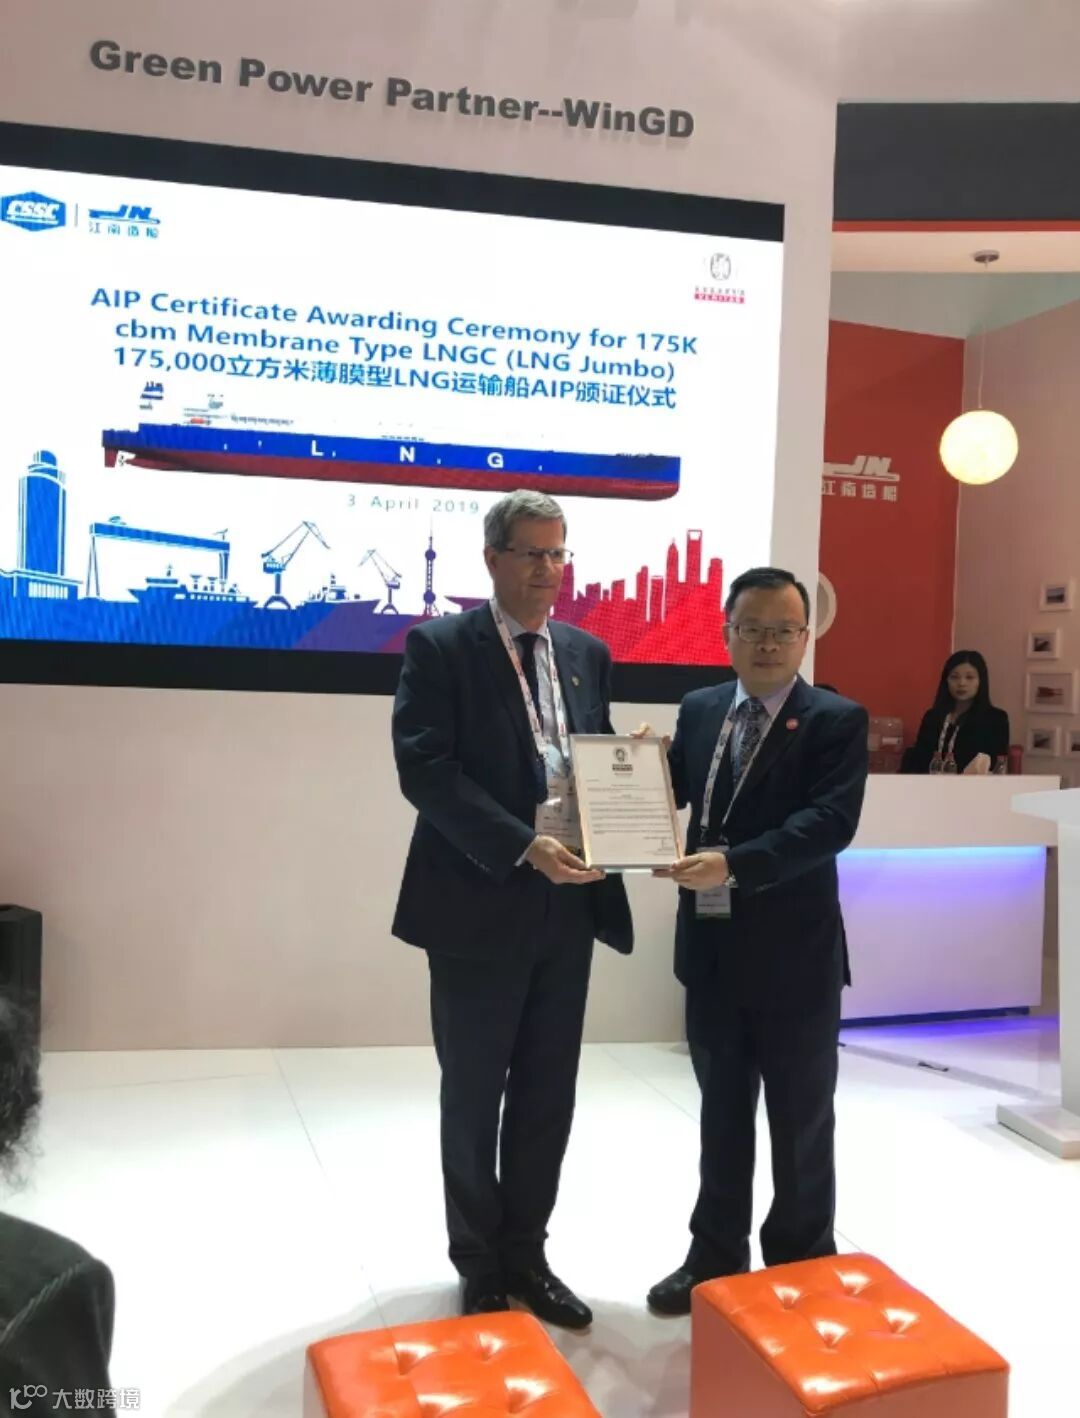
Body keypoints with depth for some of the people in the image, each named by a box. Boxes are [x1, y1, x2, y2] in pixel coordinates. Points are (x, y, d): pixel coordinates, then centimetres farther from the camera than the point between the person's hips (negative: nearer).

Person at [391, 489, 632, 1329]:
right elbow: (424, 770, -16)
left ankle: (525, 1255, 30)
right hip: (479, 904, -5)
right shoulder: (440, 647, -6)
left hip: (569, 905, 5)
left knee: (548, 1097, 13)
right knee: (474, 1097, 10)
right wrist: (522, 848, -24)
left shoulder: (587, 654, 11)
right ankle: (479, 1264, 28)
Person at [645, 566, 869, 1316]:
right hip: (712, 946, 5)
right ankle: (716, 1254, 33)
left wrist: (732, 864, -32)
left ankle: (803, 1268, 29)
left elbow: (830, 822, -21)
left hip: (795, 953, -4)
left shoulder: (837, 720, -9)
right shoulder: (699, 709, 8)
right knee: (722, 1108, 18)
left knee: (800, 1116, 11)